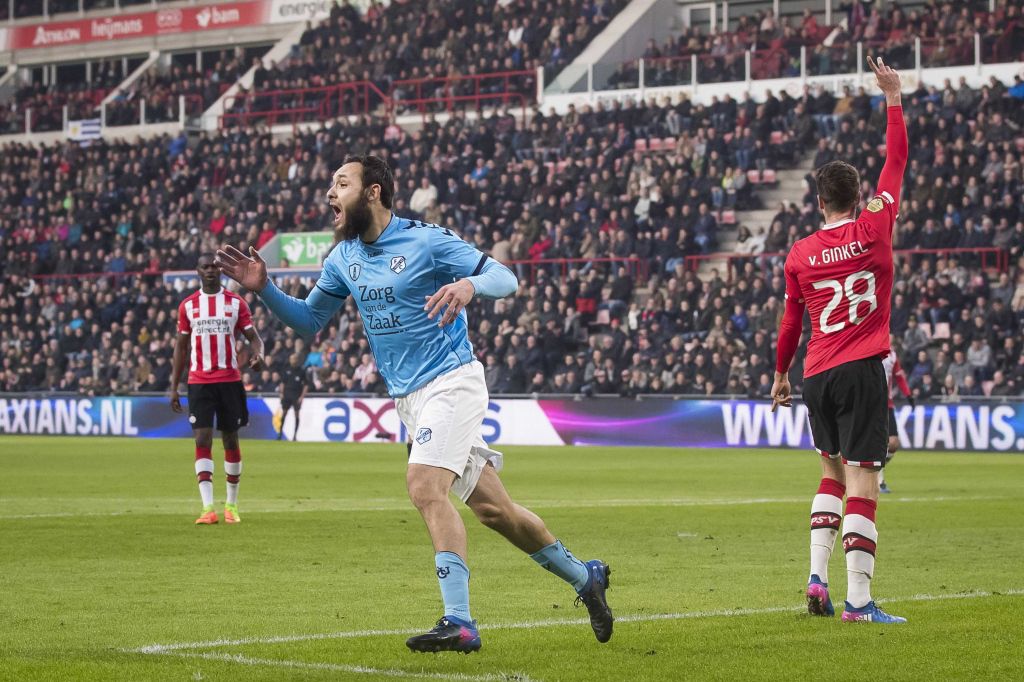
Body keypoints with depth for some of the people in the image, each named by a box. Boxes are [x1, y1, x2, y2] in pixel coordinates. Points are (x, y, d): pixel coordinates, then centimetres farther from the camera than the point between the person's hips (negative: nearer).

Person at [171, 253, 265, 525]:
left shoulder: (236, 302, 5)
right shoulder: (188, 305, 8)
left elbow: (254, 337, 2)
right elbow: (181, 347, 11)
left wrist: (258, 354, -23)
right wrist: (174, 387, 7)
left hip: (230, 380, 0)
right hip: (199, 382, 0)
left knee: (231, 440, 6)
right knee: (203, 440, -10)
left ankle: (231, 505, 19)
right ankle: (208, 507, -15)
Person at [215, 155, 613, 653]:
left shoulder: (426, 240, -11)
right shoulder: (343, 258, 8)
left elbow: (505, 279, -12)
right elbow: (308, 320, 17)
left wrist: (469, 284, -34)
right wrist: (263, 288, 1)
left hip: (451, 382, -7)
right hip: (408, 397, 7)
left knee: (424, 485, -25)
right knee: (492, 508, 10)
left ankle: (459, 623, -26)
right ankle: (584, 577, 27)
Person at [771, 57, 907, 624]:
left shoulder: (799, 254, 5)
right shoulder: (874, 229, -3)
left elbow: (790, 323, 13)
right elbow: (896, 160, 5)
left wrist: (780, 375, 26)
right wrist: (893, 97, 13)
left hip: (816, 375, 4)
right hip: (861, 369, -4)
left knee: (833, 471, 21)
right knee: (862, 481, -6)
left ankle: (817, 575, 8)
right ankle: (857, 599, -9)